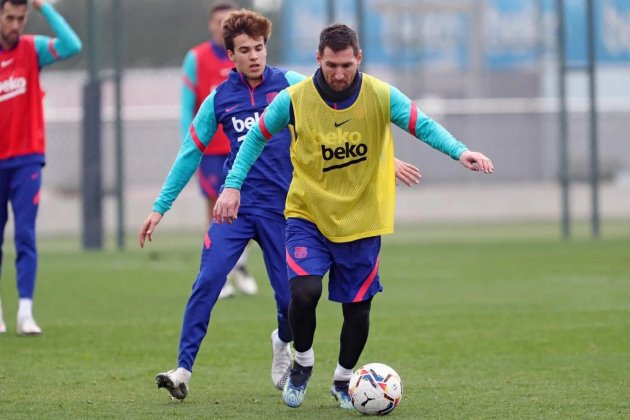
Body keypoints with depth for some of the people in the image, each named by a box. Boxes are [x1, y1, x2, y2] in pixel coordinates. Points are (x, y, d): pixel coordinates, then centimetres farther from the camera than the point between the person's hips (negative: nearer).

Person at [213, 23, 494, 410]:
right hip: (308, 215, -1)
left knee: (358, 309, 5)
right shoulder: (294, 99, -11)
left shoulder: (381, 96, -11)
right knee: (304, 293, -20)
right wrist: (233, 186, -5)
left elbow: (423, 126, -10)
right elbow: (257, 137, 2)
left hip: (361, 221, 1)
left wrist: (459, 151, -28)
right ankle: (303, 362, 10)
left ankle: (343, 380, 32)